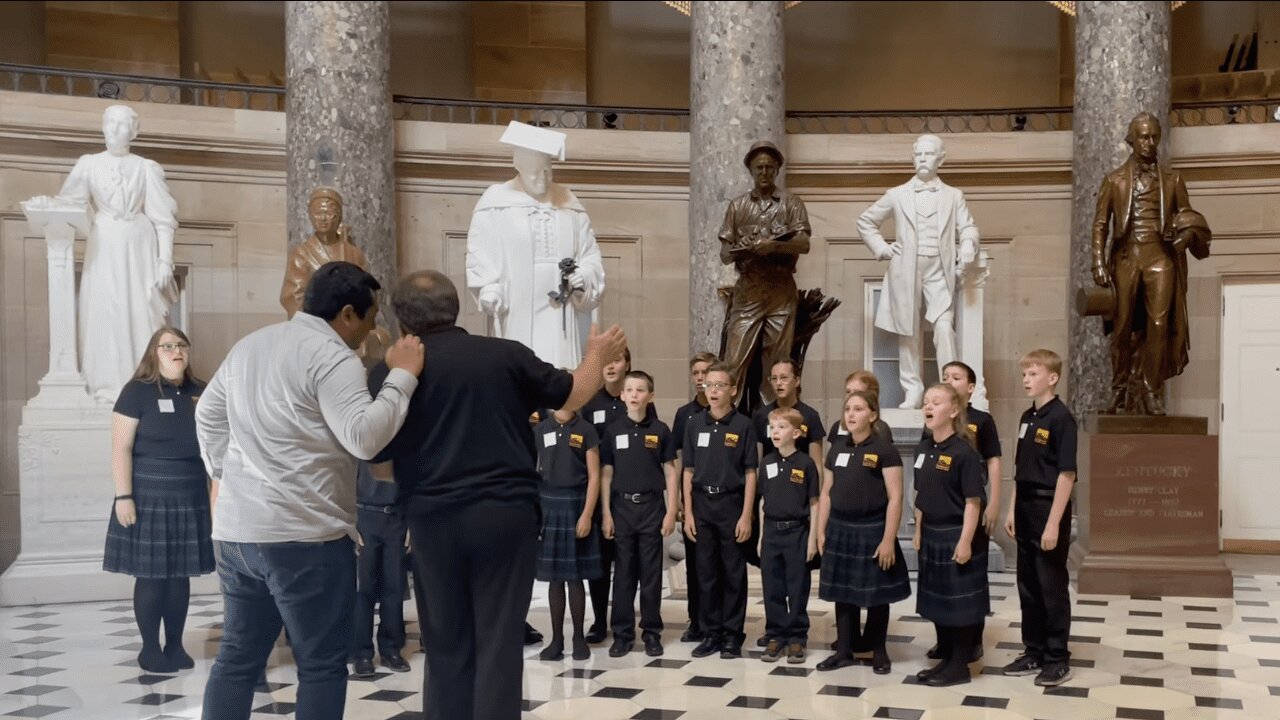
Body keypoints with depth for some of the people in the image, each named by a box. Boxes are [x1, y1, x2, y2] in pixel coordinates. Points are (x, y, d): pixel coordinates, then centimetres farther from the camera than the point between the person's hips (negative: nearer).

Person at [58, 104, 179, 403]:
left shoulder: (146, 168, 6)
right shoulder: (89, 165, 8)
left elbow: (163, 218, 2)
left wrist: (165, 260, -5)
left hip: (139, 248, -1)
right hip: (104, 250, 1)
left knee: (140, 313, -2)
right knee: (104, 313, -2)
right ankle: (108, 384, 2)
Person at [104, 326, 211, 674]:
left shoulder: (200, 393, 7)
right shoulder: (137, 391, -6)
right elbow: (121, 448, -9)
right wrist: (123, 496, -15)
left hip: (190, 498, 4)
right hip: (149, 497, -4)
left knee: (180, 574, 8)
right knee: (150, 575, 0)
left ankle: (175, 645, 19)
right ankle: (149, 649, 11)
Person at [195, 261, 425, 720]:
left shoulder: (250, 344, 16)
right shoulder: (332, 356, -12)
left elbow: (207, 414, 24)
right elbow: (364, 437, -21)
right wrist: (403, 376, -14)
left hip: (236, 528, 8)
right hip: (304, 533, -8)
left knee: (238, 657, 14)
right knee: (322, 664, 3)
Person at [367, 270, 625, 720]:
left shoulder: (390, 373, -1)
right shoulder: (506, 355, 0)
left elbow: (380, 464, 3)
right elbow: (572, 396, 12)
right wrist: (598, 356, 31)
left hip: (434, 519, 1)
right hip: (506, 513, 0)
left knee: (447, 645, 13)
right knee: (500, 641, 6)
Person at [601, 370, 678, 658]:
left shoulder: (660, 430, 0)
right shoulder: (613, 430, 2)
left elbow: (670, 473, 1)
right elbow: (607, 474, 4)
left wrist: (671, 512, -5)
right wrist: (606, 513, -1)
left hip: (652, 507, -1)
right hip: (622, 507, 1)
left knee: (651, 573, 5)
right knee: (624, 572, 6)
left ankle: (652, 632, 14)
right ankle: (622, 633, 13)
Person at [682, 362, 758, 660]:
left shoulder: (743, 425, -4)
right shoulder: (695, 424, 5)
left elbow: (750, 474, -4)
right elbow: (689, 472, 7)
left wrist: (746, 516, -9)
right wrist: (688, 513, 2)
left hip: (731, 504, -3)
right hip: (702, 504, 3)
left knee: (734, 574, 4)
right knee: (706, 572, 8)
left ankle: (733, 635, 13)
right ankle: (711, 633, 17)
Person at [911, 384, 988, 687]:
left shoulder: (964, 452, -15)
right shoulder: (923, 449, 8)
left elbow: (973, 501, -16)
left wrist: (965, 541, -19)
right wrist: (918, 531, 14)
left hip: (955, 536, -8)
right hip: (931, 536, 8)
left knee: (959, 602, 1)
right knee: (936, 599, 14)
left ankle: (960, 666, 11)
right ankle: (946, 659, 26)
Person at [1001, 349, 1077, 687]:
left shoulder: (1061, 418, -14)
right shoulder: (1027, 417, 11)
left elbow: (1067, 474, -17)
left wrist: (1054, 523, -20)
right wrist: (1012, 510, 12)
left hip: (1049, 511, -8)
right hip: (1026, 511, 8)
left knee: (1053, 587, 1)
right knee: (1028, 586, 13)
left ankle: (1058, 660, 11)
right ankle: (1034, 653, 23)